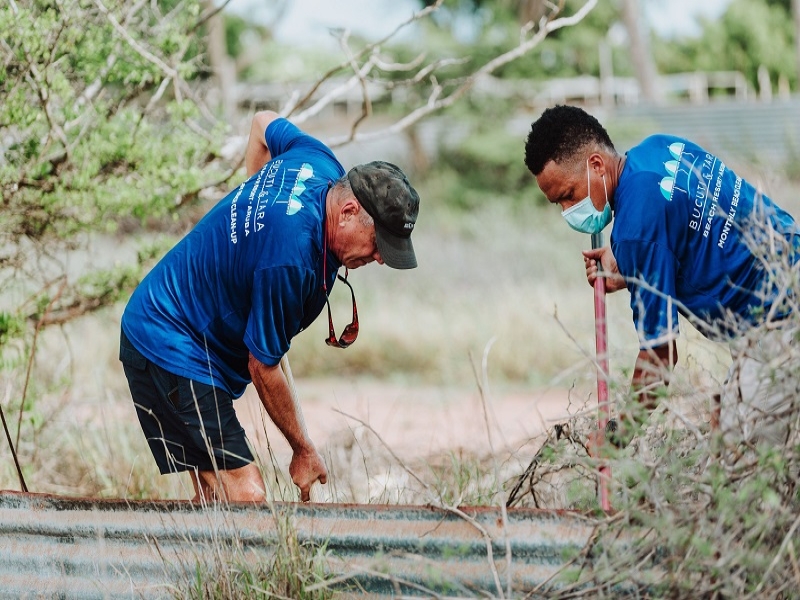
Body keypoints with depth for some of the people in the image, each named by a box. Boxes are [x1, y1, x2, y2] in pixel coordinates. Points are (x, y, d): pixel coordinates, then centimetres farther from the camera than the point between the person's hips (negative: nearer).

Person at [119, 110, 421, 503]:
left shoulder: (320, 162, -6)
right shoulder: (289, 260, -32)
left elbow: (264, 122, 19)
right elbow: (263, 367, -19)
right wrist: (304, 451, -6)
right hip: (173, 349, -11)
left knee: (215, 495, 11)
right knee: (245, 497, -18)